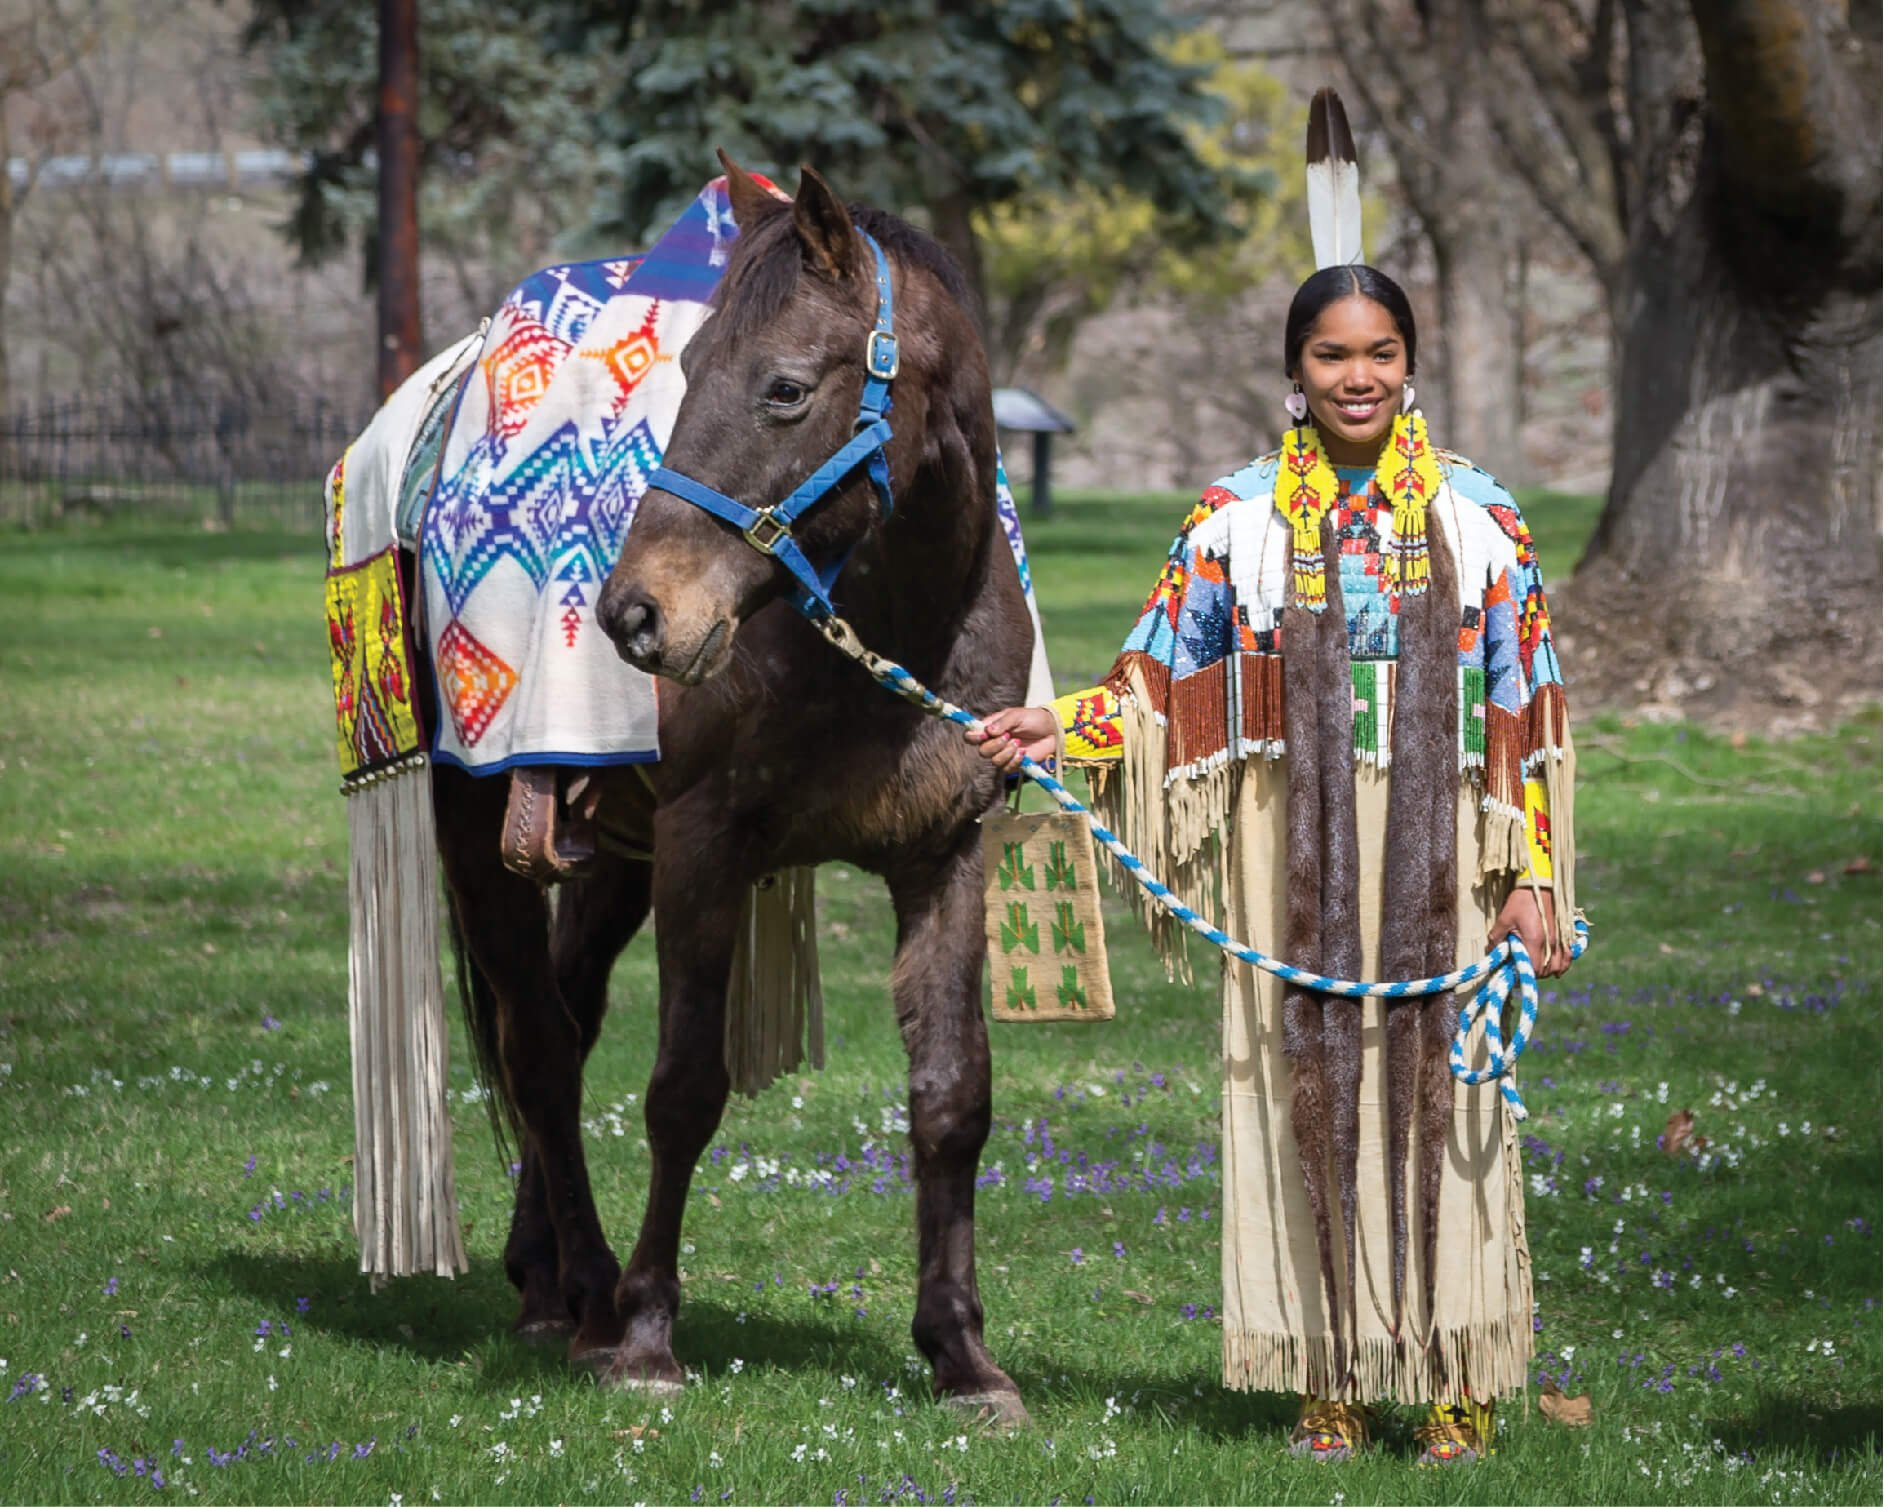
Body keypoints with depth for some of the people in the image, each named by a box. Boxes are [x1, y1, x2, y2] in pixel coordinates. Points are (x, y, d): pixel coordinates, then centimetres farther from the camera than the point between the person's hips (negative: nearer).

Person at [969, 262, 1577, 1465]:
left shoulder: (1478, 517, 3)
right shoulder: (1240, 520, 5)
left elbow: (1523, 711, 3)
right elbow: (1162, 678, 7)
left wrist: (1532, 878, -2)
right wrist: (1057, 729, -10)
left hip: (1436, 849, -1)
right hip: (1294, 853, 1)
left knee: (1438, 1090, -1)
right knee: (1309, 1094, 1)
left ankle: (1456, 1381, 5)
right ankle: (1331, 1379, 7)